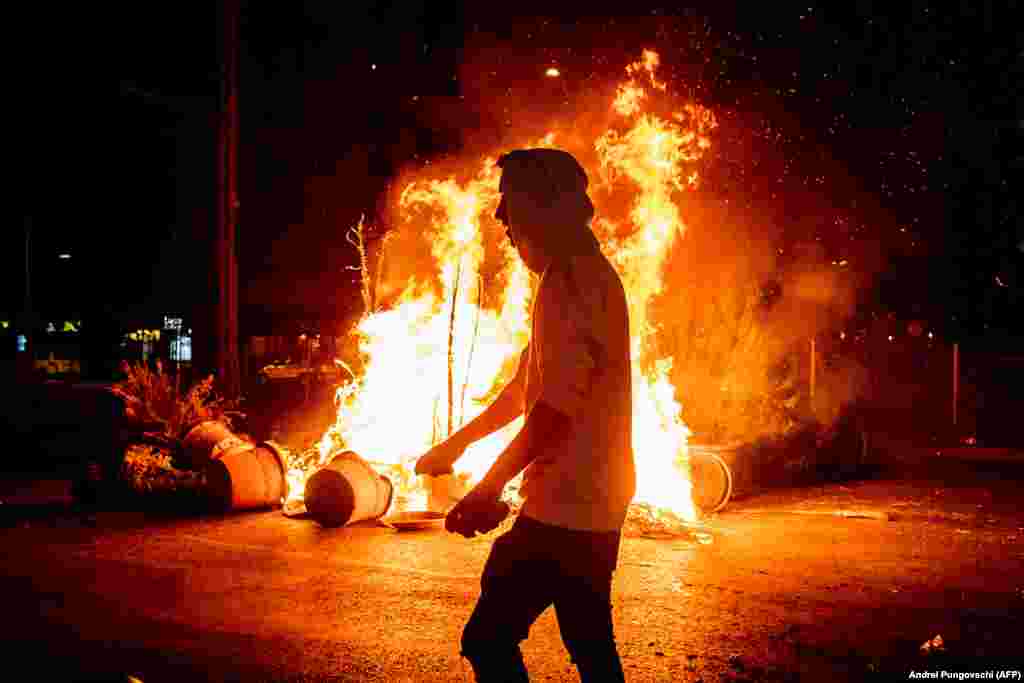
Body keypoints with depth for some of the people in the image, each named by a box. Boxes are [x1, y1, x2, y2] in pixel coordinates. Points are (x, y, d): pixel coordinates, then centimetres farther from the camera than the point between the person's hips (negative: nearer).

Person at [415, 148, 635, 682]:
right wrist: (455, 444, 28)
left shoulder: (573, 277, -15)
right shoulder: (588, 275, 18)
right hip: (590, 507, 10)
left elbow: (558, 404, -24)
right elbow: (525, 387, 25)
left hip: (567, 508, -10)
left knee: (487, 639, -7)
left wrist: (489, 489, -20)